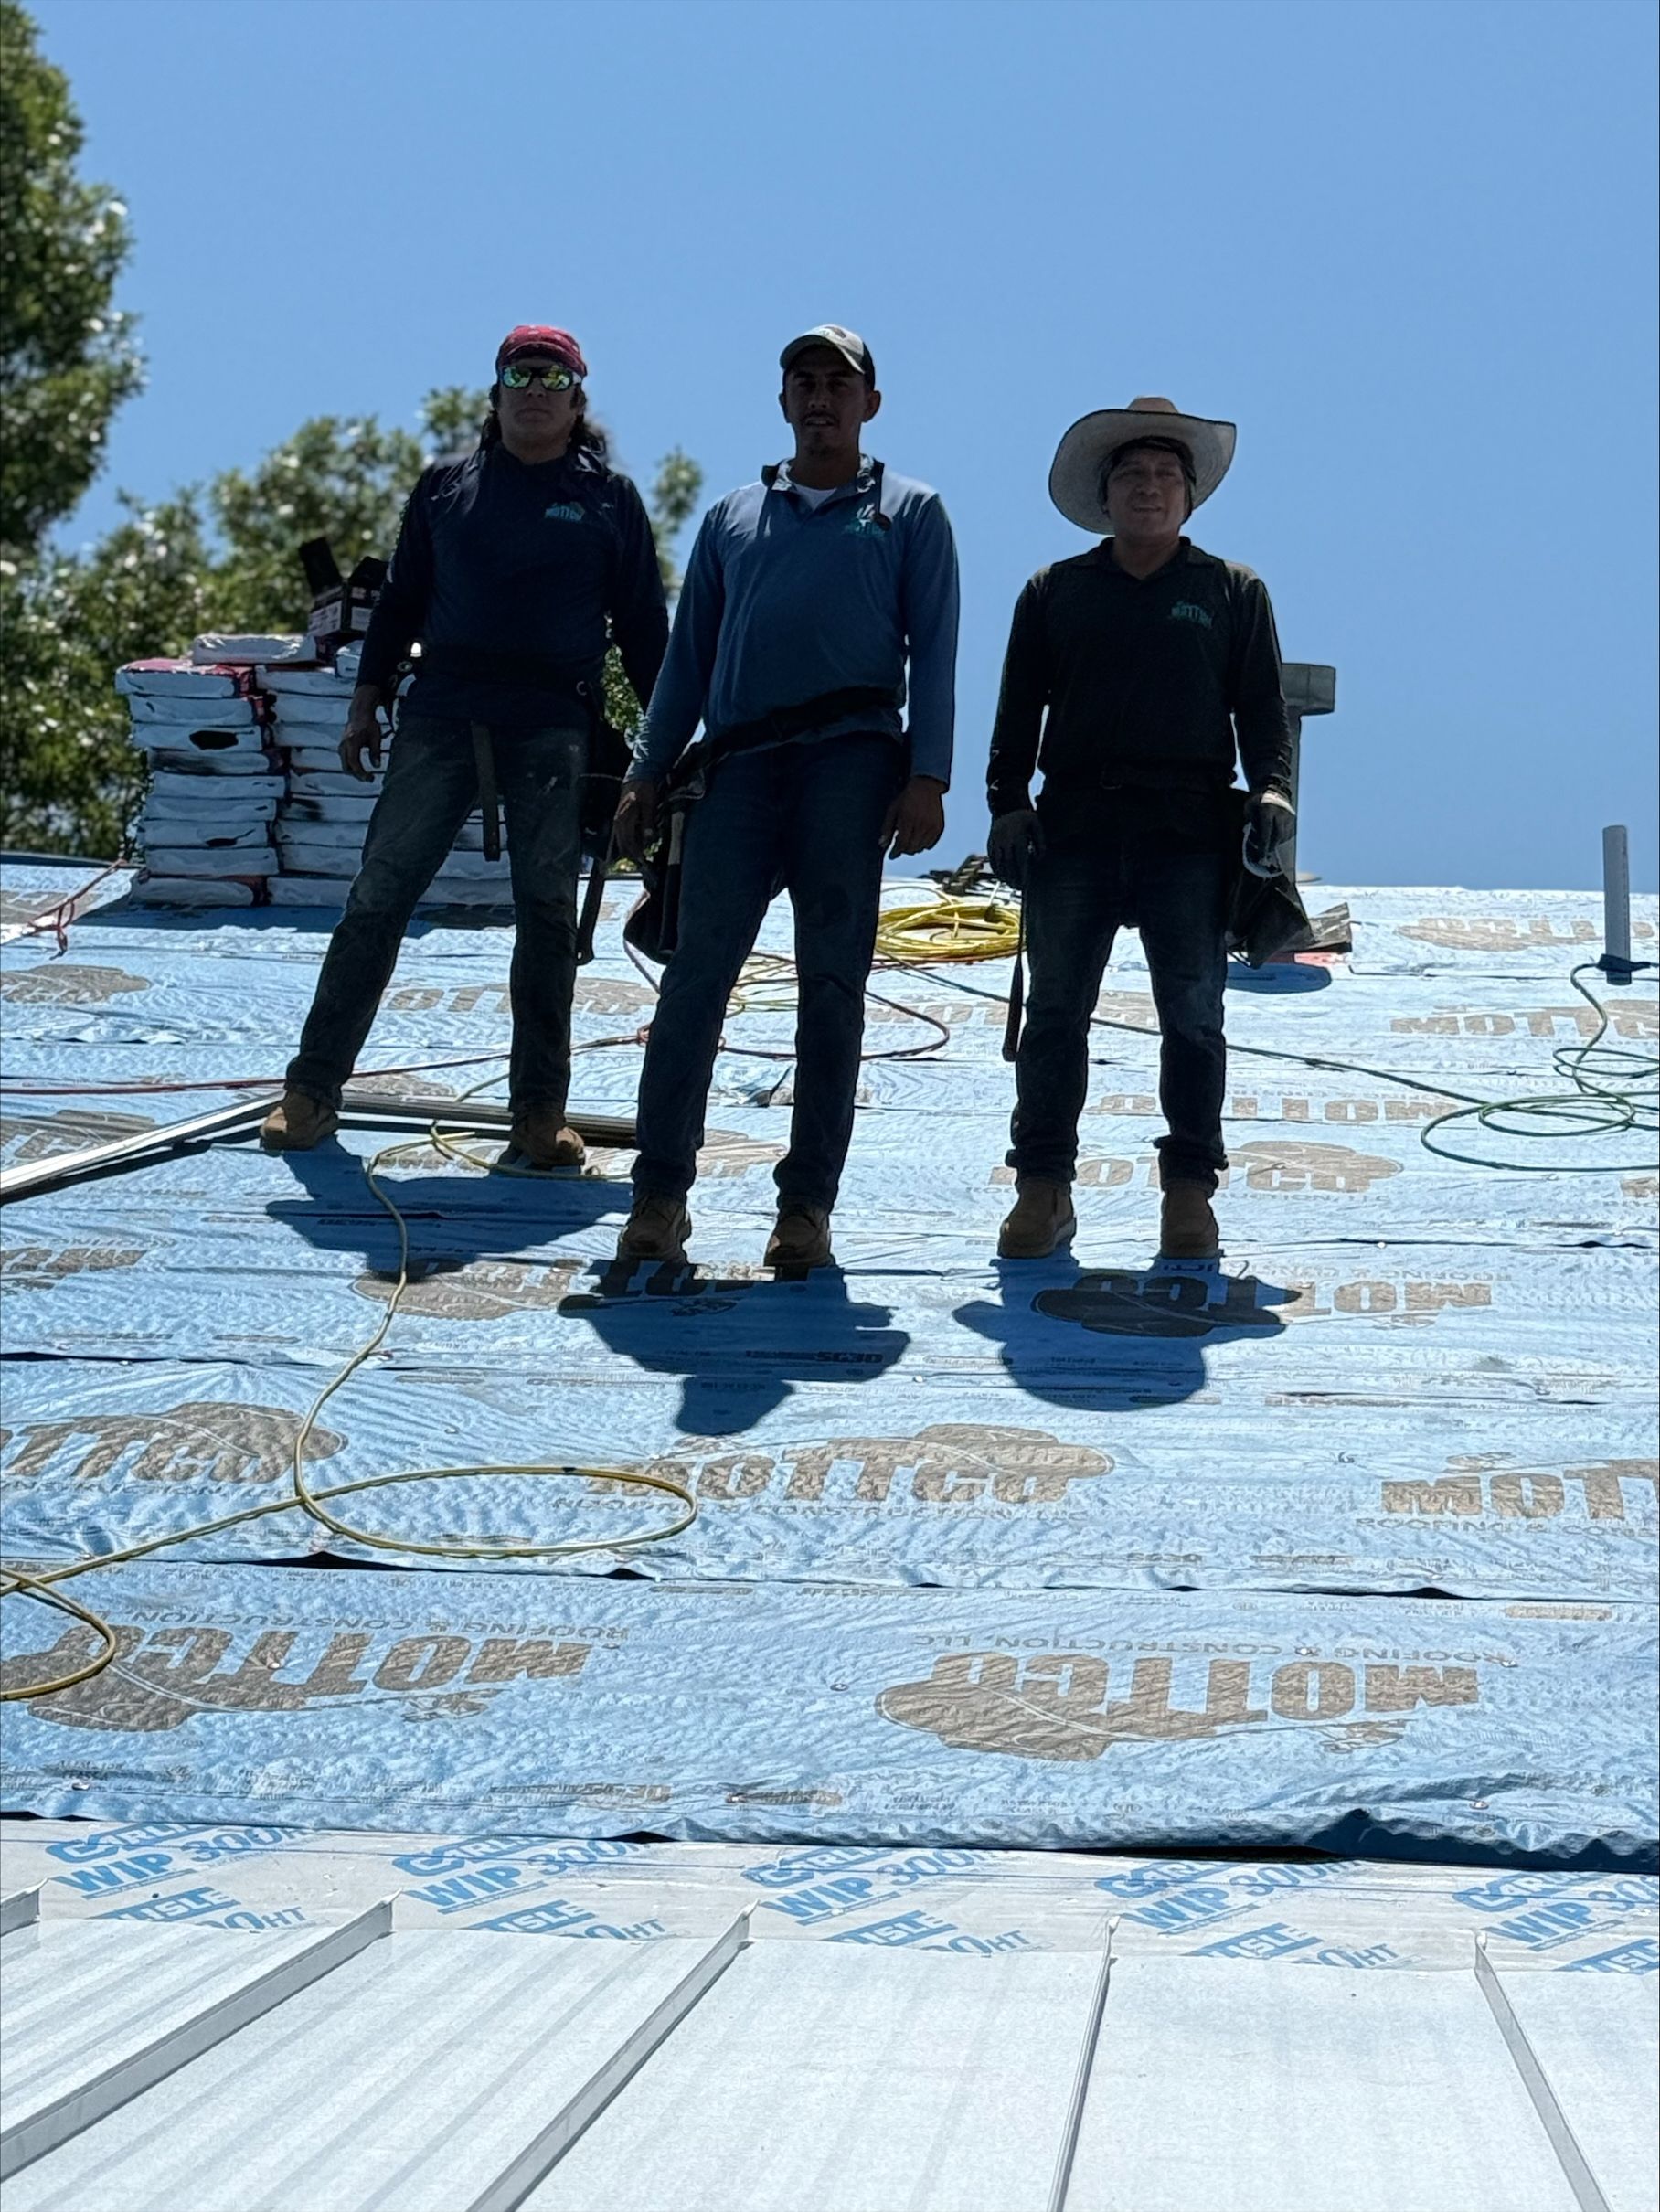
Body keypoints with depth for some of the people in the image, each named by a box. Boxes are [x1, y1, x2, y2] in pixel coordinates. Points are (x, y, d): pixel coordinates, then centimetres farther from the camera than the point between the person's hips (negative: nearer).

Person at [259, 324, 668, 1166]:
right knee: (379, 893, -4)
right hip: (441, 715, 1)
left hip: (554, 726, -1)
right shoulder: (446, 489, 12)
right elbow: (400, 601, 16)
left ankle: (539, 1109, 7)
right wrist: (367, 701, 9)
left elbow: (642, 625, 9)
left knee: (546, 911, -1)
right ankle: (312, 1087, 0)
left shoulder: (609, 499, 8)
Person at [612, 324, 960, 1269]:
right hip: (740, 765, 2)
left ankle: (808, 1205, 2)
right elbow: (689, 656, 20)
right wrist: (649, 774, 11)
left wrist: (926, 778, -7)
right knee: (699, 971, -7)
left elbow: (934, 653, 4)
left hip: (852, 761, -2)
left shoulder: (909, 511, 13)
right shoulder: (733, 517, 22)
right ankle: (661, 1192, -5)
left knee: (834, 984, -1)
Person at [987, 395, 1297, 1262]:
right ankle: (1042, 1184, 7)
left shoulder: (1233, 592, 12)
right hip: (1074, 831, 1)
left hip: (1189, 837, -1)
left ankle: (1189, 1190, 7)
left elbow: (1261, 707, 9)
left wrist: (1271, 791, -7)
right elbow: (1018, 710, 13)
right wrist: (1008, 802, 1)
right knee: (1054, 1011, 0)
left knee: (1193, 1016, 0)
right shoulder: (1055, 591, 14)